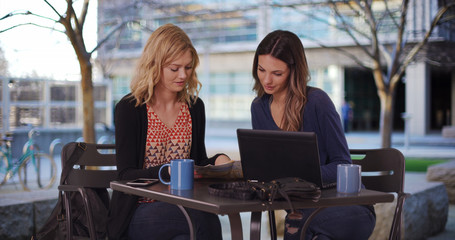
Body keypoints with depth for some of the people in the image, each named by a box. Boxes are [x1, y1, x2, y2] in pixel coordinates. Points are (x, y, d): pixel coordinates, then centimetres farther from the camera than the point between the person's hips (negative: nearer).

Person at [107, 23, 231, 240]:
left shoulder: (194, 107, 11)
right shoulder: (128, 109, -5)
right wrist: (168, 171, -26)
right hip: (138, 212, -5)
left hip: (182, 206, 5)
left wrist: (217, 161, -6)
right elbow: (126, 175, -9)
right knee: (204, 220, -33)